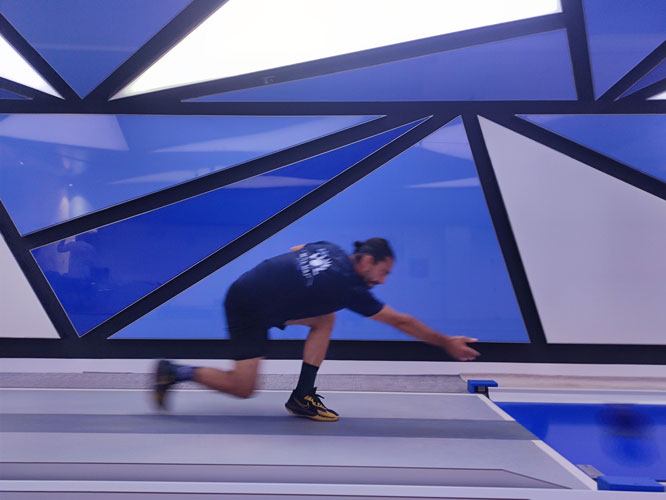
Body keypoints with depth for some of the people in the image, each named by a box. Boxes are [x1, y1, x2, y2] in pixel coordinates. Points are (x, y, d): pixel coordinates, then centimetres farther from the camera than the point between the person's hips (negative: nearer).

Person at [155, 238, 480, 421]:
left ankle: (303, 396, 13)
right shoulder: (349, 288, -19)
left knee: (325, 319, 6)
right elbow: (401, 322, -12)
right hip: (247, 308, -9)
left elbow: (293, 250, 19)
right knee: (243, 388, 0)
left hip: (247, 288, 9)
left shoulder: (329, 249, 0)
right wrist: (447, 343, -2)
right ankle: (175, 372, 13)